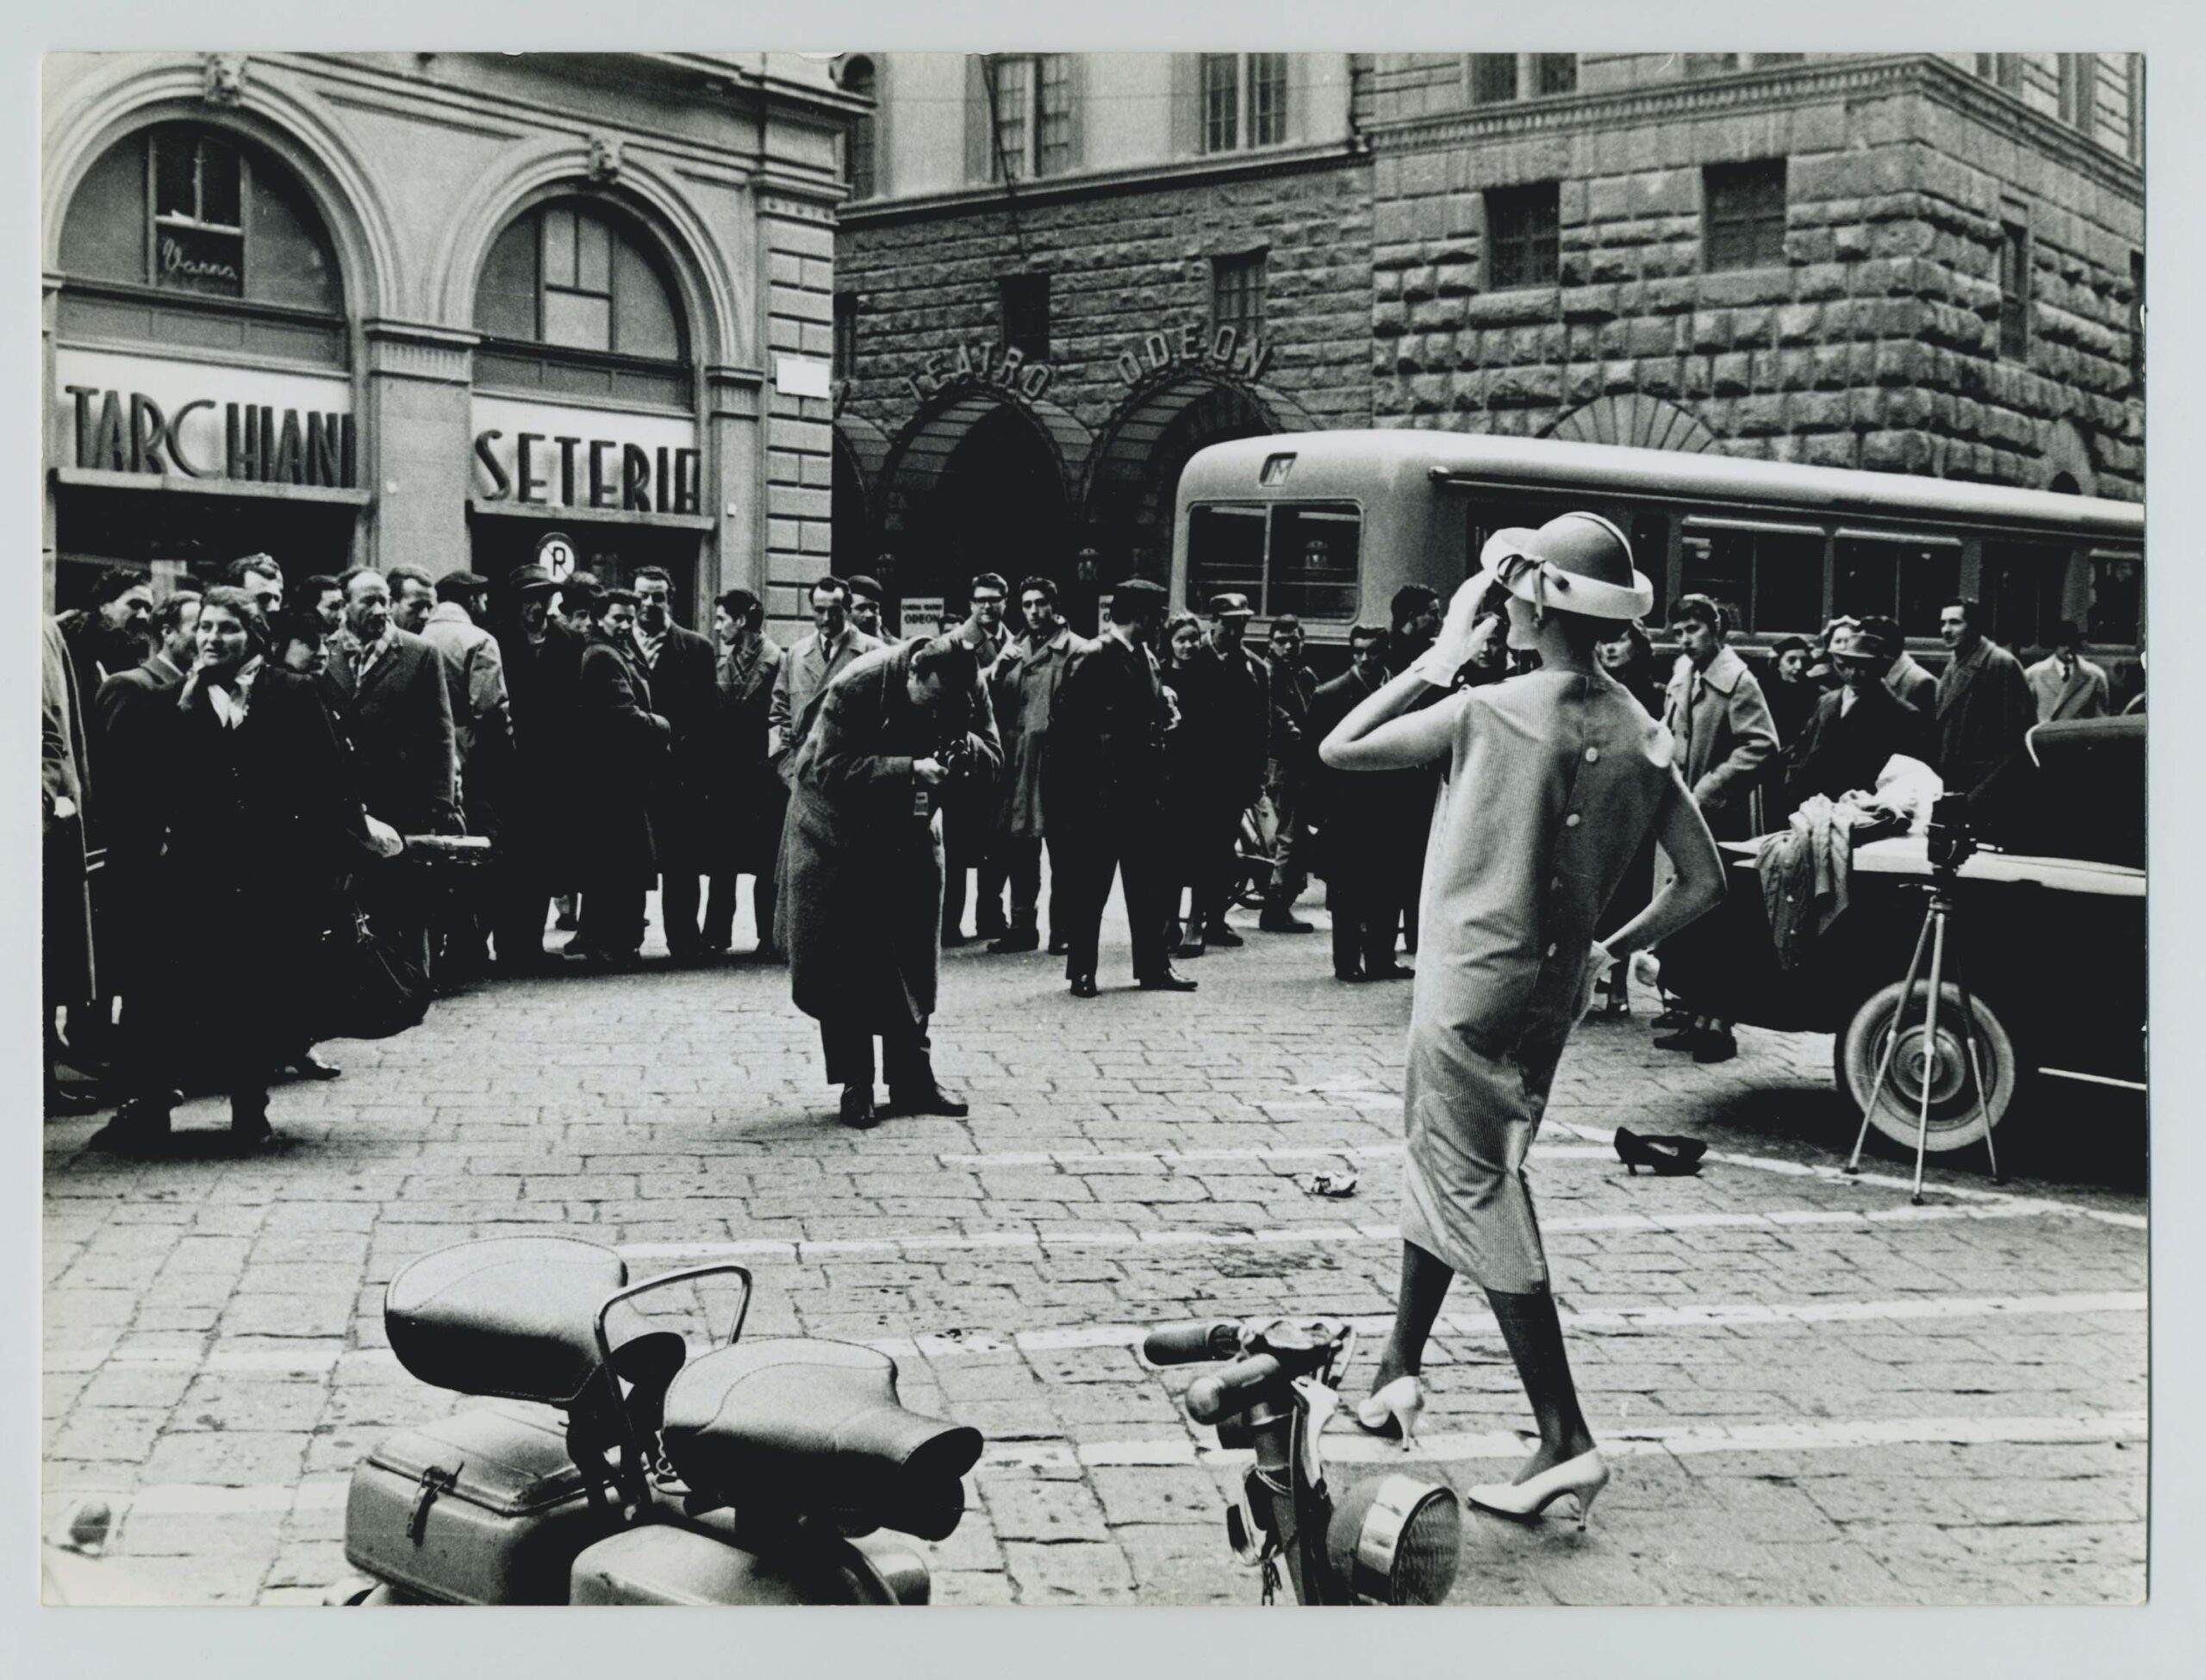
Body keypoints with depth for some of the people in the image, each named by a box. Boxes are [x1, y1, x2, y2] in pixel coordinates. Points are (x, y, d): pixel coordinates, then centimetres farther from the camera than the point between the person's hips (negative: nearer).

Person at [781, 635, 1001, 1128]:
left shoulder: (967, 688, -15)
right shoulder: (854, 688, -29)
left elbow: (991, 751, -5)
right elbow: (826, 770, -31)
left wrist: (968, 747, -30)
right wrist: (908, 769, -39)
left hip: (911, 833, 5)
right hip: (839, 835, -4)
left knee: (914, 960, 7)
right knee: (844, 965, -3)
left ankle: (912, 1078, 16)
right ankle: (855, 1085, 5)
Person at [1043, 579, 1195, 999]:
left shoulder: (1144, 658, 13)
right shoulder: (1092, 657, -12)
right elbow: (1066, 722, -16)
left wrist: (1164, 721, 1)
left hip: (1142, 789, 8)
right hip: (1100, 791, -7)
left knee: (1149, 883, 11)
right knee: (1089, 885, 2)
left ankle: (1153, 966, 19)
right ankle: (1081, 971, 11)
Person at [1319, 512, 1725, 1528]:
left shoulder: (1484, 714, -16)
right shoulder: (1640, 737, 0)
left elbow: (1337, 750, -7)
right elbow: (1702, 883, -1)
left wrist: (1438, 658, -4)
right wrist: (1611, 951, 11)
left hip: (1469, 995, -7)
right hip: (1551, 995, 7)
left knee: (1481, 1204, -2)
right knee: (1443, 1170, 23)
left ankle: (1566, 1443, -4)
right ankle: (1400, 1367, 35)